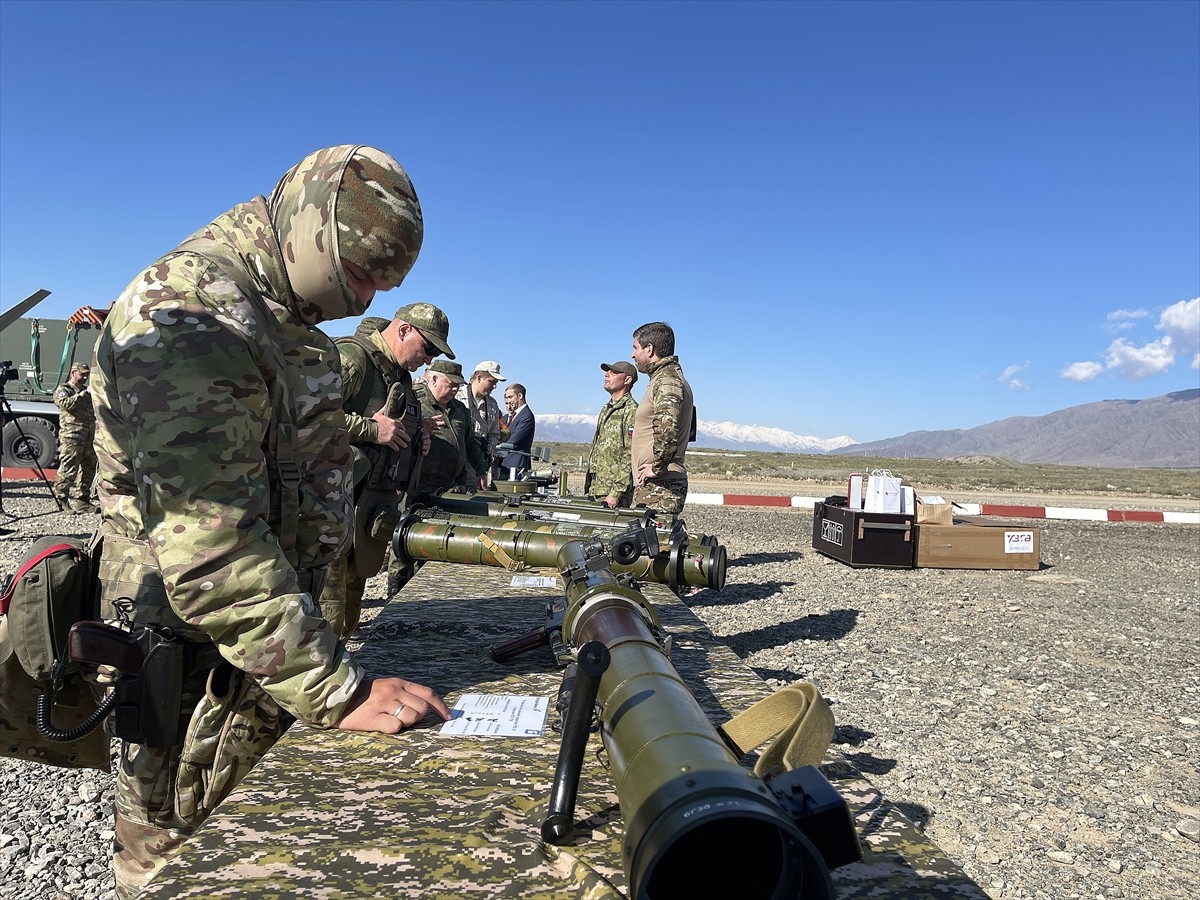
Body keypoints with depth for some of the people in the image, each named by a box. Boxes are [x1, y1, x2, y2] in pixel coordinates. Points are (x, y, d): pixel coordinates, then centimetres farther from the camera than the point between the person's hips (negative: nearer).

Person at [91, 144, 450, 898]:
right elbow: (206, 543, -31)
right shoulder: (186, 316, -23)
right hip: (202, 665, -9)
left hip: (273, 633, 9)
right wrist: (339, 692, -30)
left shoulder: (283, 316, 10)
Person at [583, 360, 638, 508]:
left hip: (613, 492, -9)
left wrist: (616, 493, -21)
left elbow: (631, 457, -17)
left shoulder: (631, 411, -10)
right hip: (595, 489, 9)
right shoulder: (605, 409, 19)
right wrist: (587, 489, 18)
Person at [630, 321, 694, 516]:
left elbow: (667, 430, -31)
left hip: (658, 487, -10)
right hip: (654, 486, 10)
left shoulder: (666, 381, -13)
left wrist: (657, 467, -20)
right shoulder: (668, 378, 21)